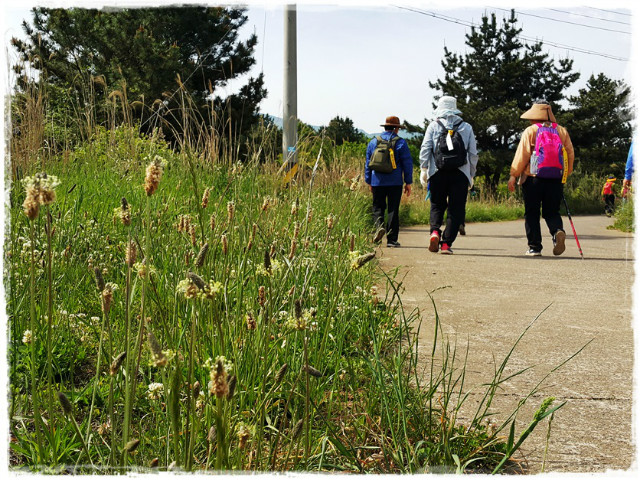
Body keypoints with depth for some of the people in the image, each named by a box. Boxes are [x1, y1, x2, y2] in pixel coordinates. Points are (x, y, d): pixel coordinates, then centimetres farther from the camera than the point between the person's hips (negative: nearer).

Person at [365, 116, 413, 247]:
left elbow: (368, 163, 12)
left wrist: (369, 182, 19)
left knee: (378, 207, 11)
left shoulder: (373, 142, 8)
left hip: (377, 182, 2)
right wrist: (408, 182, 4)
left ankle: (379, 226, -18)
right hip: (395, 182, -2)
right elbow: (407, 163, -2)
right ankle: (391, 239, 2)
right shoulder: (400, 142, -2)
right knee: (393, 210, 2)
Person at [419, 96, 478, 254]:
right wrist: (471, 175, 17)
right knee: (456, 209, 3)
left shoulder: (433, 126, 6)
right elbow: (473, 154, 11)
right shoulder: (466, 127, 11)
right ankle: (446, 243, -3)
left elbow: (425, 149, -1)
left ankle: (435, 231, -11)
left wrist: (423, 170, 4)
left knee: (437, 205, 14)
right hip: (460, 174, 0)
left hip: (437, 173, 0)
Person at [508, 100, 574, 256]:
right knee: (551, 212, 12)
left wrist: (513, 175, -2)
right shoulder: (562, 131, 10)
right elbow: (570, 153, 10)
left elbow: (522, 155, -6)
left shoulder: (530, 131, -1)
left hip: (533, 179, -3)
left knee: (532, 214, 5)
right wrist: (566, 174, 19)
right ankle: (558, 231, -19)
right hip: (555, 179, 3)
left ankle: (534, 247, 2)